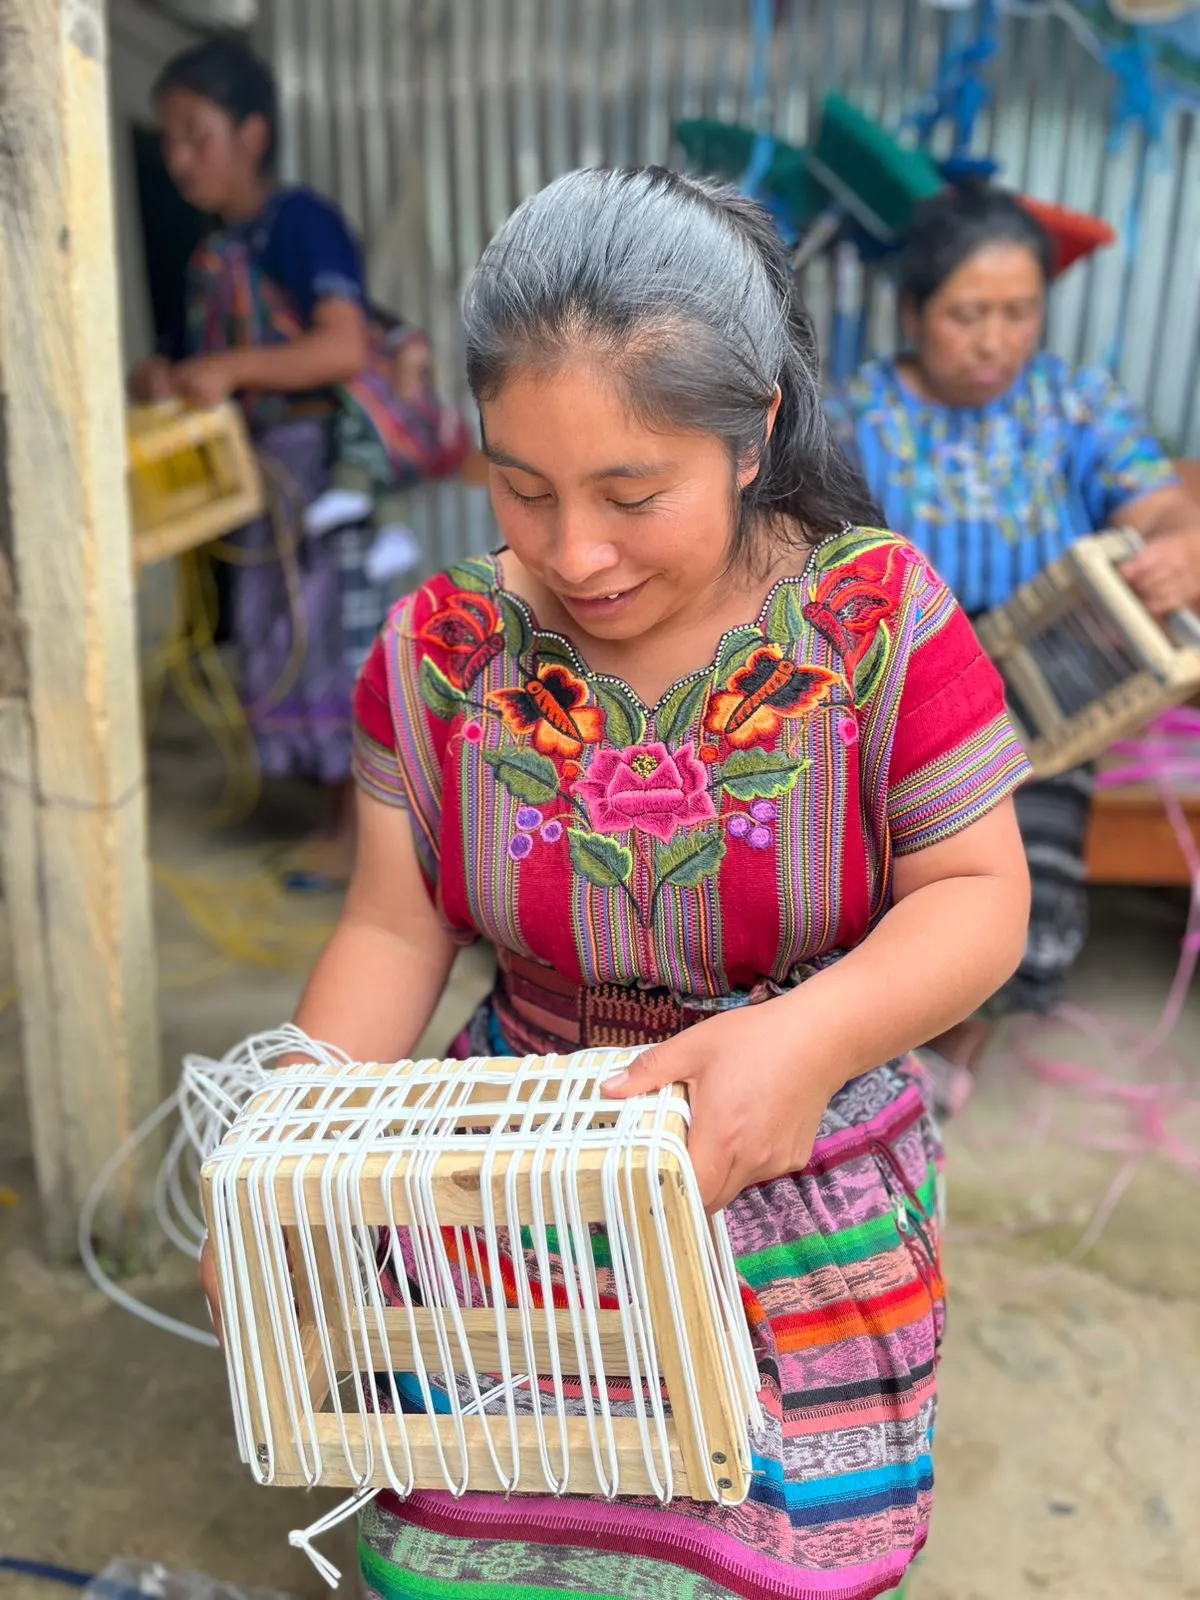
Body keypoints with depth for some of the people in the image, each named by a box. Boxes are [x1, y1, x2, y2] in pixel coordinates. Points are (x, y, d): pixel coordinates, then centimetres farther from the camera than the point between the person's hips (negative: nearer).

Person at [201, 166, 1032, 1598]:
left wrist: (814, 1035, -28)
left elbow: (977, 895, -9)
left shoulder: (877, 617, -14)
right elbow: (391, 932, -4)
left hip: (803, 1205, -1)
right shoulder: (443, 649, -8)